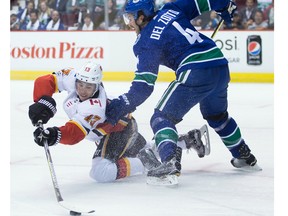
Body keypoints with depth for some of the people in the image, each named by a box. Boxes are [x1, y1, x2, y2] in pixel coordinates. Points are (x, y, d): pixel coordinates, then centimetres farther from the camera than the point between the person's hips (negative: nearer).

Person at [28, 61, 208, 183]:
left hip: (119, 131, -9)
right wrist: (43, 102, -33)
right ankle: (187, 140, 41)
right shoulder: (72, 77, -21)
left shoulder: (94, 108, -40)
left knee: (101, 172, -23)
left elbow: (75, 133, -49)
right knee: (149, 150, 29)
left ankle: (145, 163, -8)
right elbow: (46, 81, -17)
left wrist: (55, 135, -67)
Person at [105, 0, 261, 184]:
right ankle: (245, 157, 44)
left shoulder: (146, 42, -4)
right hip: (221, 67, 8)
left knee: (162, 118, -4)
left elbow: (143, 86, -9)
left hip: (196, 73, -8)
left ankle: (170, 162, -27)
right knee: (217, 115, 32)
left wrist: (119, 108, -7)